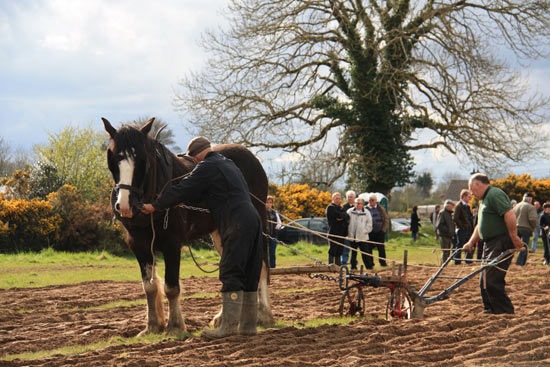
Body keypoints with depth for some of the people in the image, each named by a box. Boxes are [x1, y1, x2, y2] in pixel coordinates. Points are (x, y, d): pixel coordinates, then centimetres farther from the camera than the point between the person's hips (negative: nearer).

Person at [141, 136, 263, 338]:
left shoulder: (207, 167, -5)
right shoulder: (228, 164, 26)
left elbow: (183, 190, -3)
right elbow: (203, 193, 33)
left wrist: (155, 206, 6)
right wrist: (182, 201, 31)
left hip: (237, 225, -9)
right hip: (252, 219, 9)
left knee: (230, 274, -10)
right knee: (248, 275, 11)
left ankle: (228, 325, -15)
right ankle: (248, 325, 13)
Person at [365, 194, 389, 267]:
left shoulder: (381, 208, 7)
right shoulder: (365, 209, 1)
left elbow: (386, 219, 9)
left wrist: (383, 229, -1)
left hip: (380, 232, 1)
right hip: (370, 233, -1)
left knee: (381, 248, 1)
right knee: (369, 248, -1)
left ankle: (383, 263, 10)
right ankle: (370, 263, 8)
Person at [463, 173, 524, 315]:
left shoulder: (495, 194, -12)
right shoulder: (484, 199, 23)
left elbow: (509, 215, -23)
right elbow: (480, 225, 31)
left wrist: (514, 238, -23)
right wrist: (471, 242, 23)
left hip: (501, 244, -11)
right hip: (491, 244, 11)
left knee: (492, 280, -14)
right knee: (485, 281, 12)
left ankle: (505, 312, -10)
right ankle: (490, 310, 18)